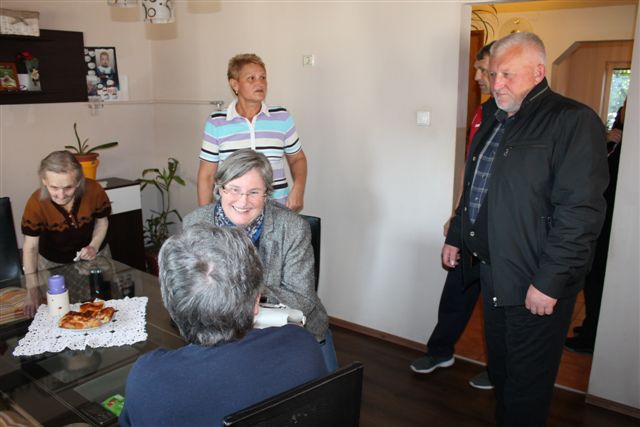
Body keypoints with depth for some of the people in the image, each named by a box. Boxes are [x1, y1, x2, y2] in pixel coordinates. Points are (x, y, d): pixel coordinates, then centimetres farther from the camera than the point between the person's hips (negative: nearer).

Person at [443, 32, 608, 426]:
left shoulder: (572, 121, -13)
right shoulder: (494, 120, 13)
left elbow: (580, 211, -19)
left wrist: (550, 281, -21)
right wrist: (456, 237, 21)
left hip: (536, 281, -7)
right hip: (491, 270, 8)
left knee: (526, 383, 7)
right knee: (499, 369, 20)